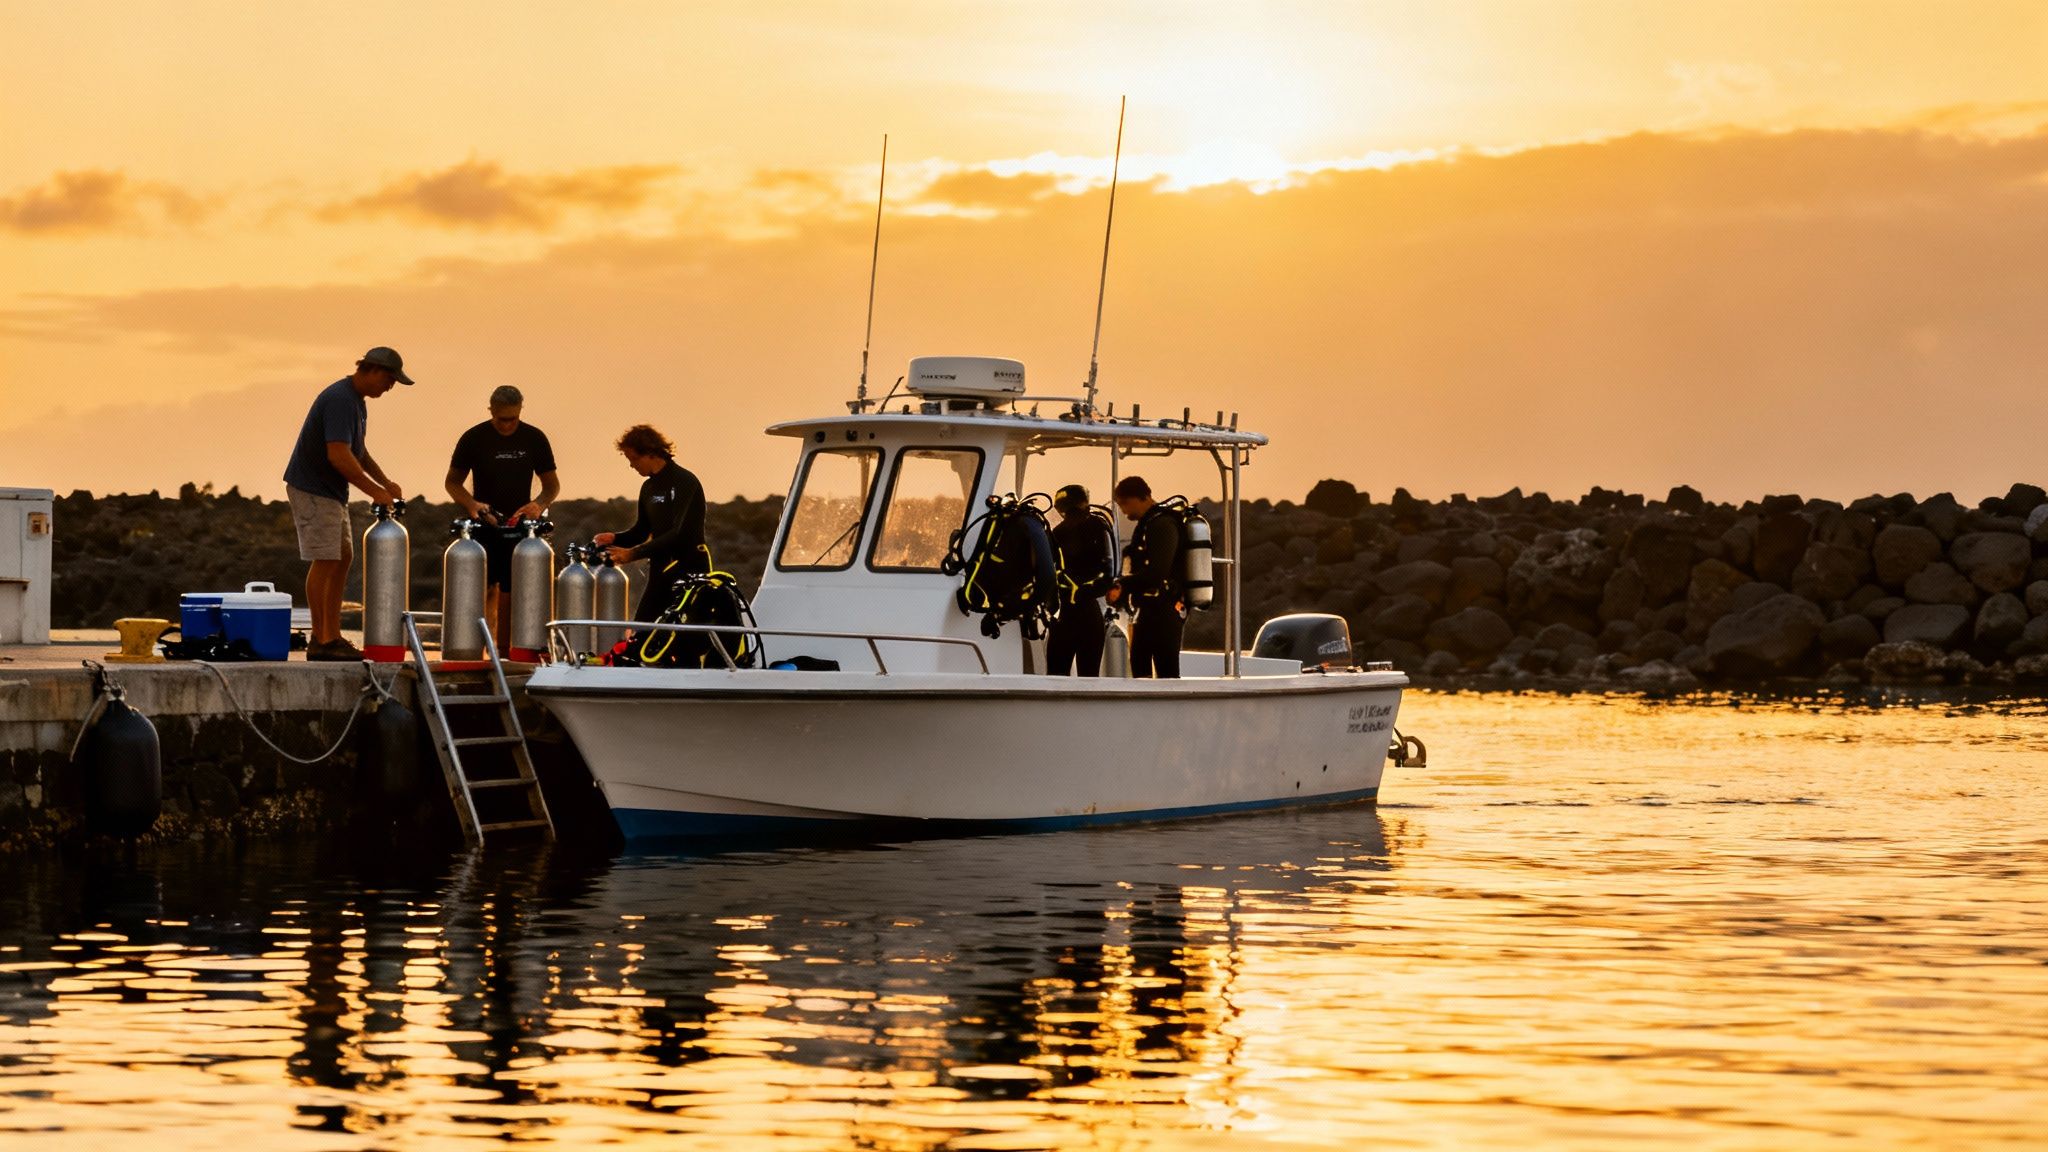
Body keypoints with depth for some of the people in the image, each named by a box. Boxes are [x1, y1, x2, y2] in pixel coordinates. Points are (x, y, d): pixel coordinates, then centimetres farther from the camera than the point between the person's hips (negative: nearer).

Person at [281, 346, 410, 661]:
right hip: (312, 490, -11)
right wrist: (375, 491, -24)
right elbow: (338, 456, -29)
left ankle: (332, 636, 15)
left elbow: (357, 451, 22)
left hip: (332, 491, 11)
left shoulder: (356, 400, 12)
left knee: (343, 558, 11)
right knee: (325, 561, -9)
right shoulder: (339, 399, -22)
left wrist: (385, 482, 8)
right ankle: (321, 641, -4)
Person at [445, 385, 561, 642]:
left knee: (510, 593, 0)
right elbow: (453, 481, 6)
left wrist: (538, 504, -12)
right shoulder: (474, 438, 0)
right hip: (484, 525, -1)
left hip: (520, 526, 1)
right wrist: (471, 504, -14)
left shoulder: (535, 439, 4)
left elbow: (552, 484, 10)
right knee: (487, 589, -12)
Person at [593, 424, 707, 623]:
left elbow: (679, 534, -22)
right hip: (660, 572, 8)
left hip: (689, 570, -8)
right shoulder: (649, 488, 12)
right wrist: (615, 538, -3)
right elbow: (642, 530, 18)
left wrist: (633, 554, -25)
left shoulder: (684, 482, -13)